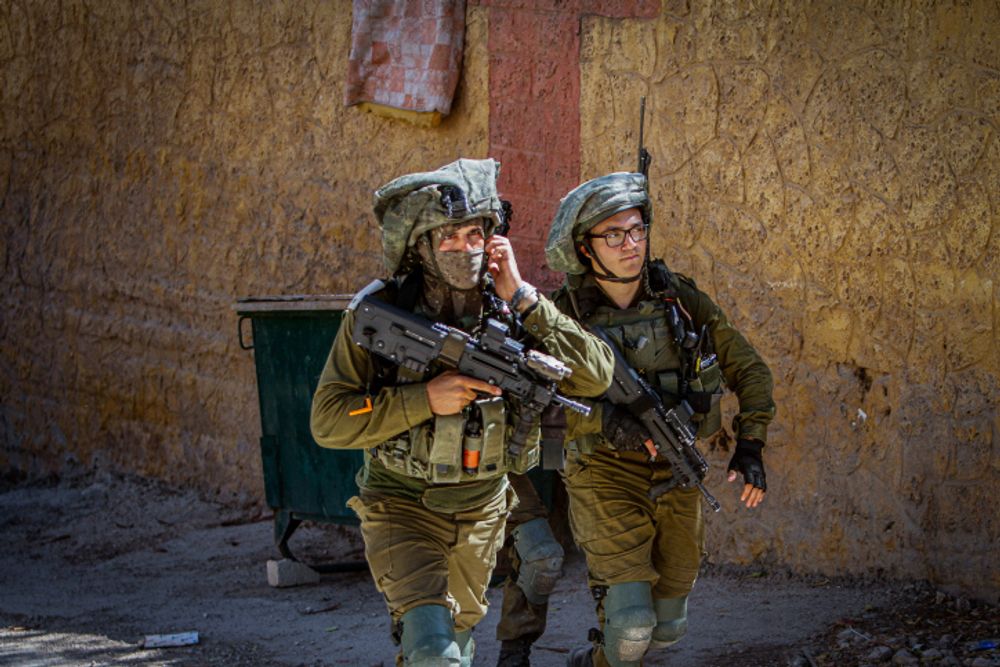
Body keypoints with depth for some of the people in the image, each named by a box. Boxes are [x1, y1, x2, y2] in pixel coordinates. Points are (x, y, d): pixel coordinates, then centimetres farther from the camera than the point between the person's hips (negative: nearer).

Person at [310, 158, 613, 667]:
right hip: (402, 506, -4)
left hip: (482, 510, 4)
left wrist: (521, 298, -23)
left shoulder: (511, 310, -8)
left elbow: (595, 376, -18)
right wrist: (424, 400, -28)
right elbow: (328, 421, -16)